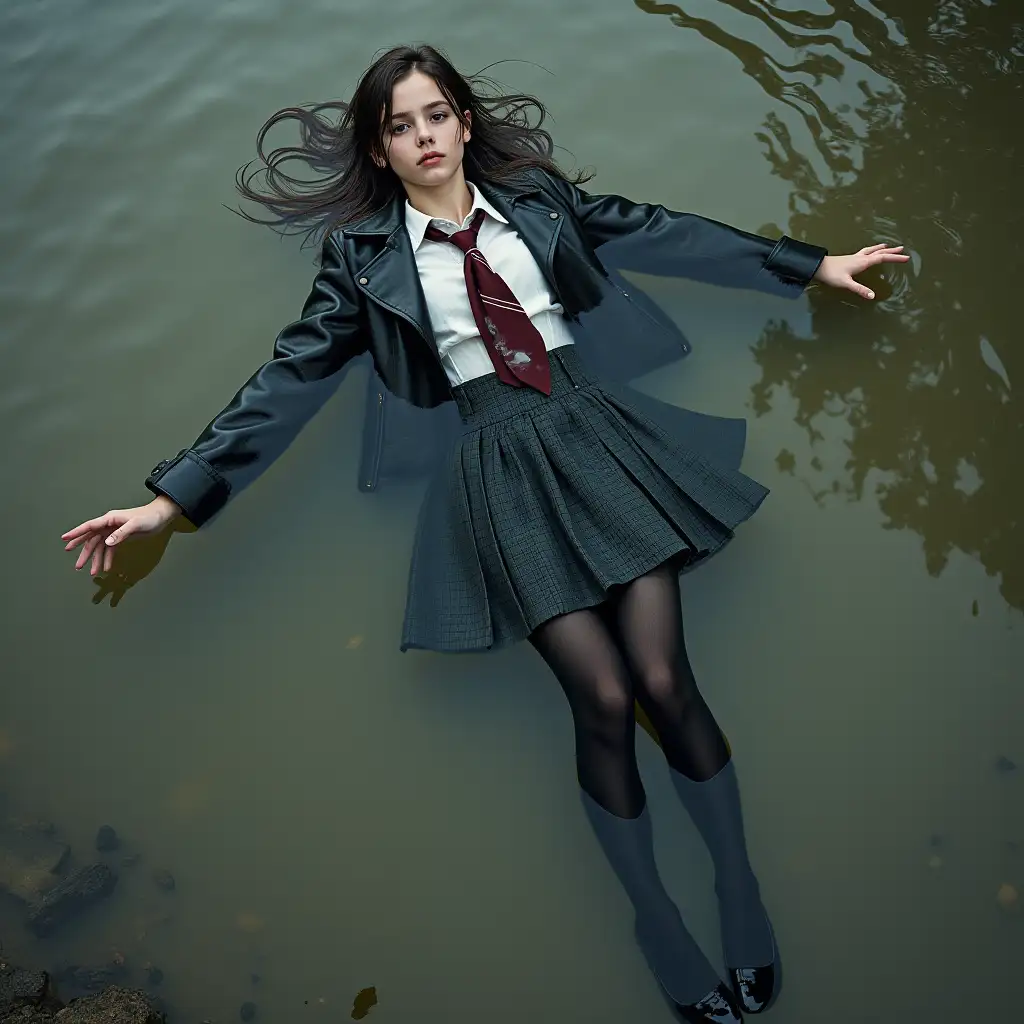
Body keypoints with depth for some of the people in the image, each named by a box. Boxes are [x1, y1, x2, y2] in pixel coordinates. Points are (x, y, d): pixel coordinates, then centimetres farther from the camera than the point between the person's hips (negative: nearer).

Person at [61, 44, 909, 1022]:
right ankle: (656, 921, 14)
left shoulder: (538, 197, 11)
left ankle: (742, 893, 14)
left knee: (664, 678, -9)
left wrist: (811, 264, 17)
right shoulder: (366, 255, 6)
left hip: (599, 435, 2)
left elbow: (666, 233, 14)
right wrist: (175, 494, -4)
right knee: (603, 698, -10)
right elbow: (290, 378, 3)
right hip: (500, 469, -1)